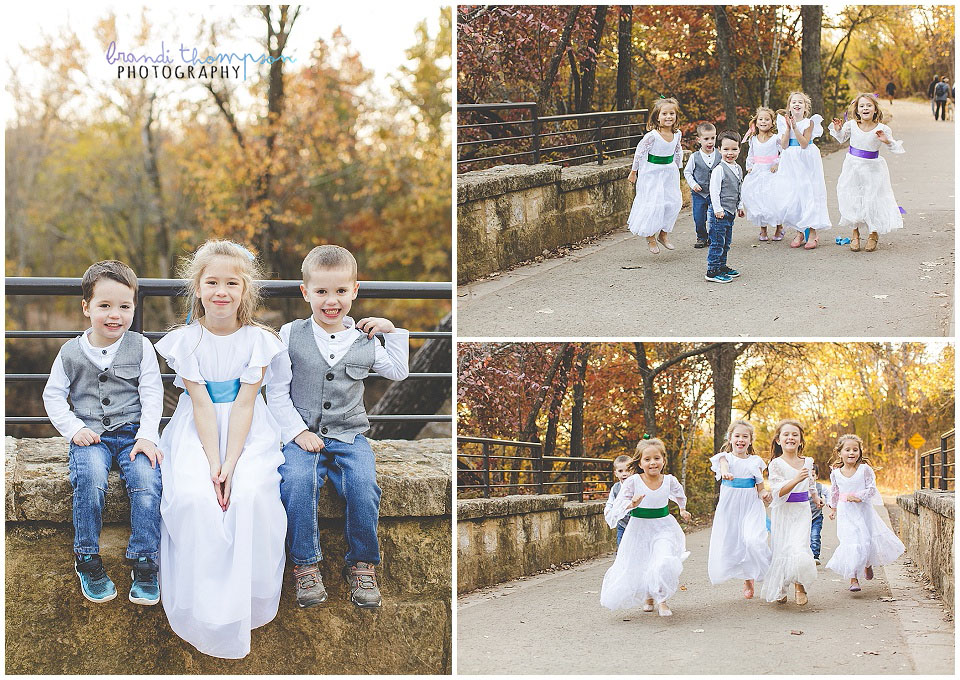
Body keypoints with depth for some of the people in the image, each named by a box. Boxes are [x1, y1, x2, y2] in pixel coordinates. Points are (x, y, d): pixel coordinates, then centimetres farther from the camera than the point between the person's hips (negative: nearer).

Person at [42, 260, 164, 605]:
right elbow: (53, 395, 10)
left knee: (147, 480, -27)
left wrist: (147, 436, -11)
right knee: (90, 477, -31)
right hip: (90, 434, 0)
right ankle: (87, 560, -12)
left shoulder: (140, 347, 3)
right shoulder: (71, 352, 5)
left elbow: (152, 395, 1)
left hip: (133, 432, 0)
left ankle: (144, 564, -13)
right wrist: (74, 429, -4)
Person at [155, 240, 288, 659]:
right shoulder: (186, 340, -6)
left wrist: (230, 463, -21)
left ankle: (248, 605, -10)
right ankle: (204, 612, -13)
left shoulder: (257, 339, -6)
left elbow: (243, 404, -12)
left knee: (251, 493, -28)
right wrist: (213, 463, -20)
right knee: (192, 497, -27)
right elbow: (202, 405, -12)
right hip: (197, 431, 0)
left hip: (248, 431, 0)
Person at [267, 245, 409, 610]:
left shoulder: (364, 340, 9)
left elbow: (399, 372, 25)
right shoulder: (291, 335, 3)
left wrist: (393, 331, 14)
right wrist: (298, 432, -10)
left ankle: (362, 565, -7)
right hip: (303, 434, -1)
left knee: (363, 484, -27)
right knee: (298, 479, -32)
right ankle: (305, 564, -16)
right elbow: (277, 393, 2)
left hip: (349, 436, 1)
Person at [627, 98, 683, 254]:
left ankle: (663, 234, 22)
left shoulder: (677, 134, -3)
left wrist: (677, 168, 21)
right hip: (652, 173, -6)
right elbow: (640, 152, -10)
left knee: (673, 203, 5)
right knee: (653, 204, -6)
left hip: (669, 172, 6)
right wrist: (633, 172, -3)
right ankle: (650, 237, 11)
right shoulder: (652, 136, -21)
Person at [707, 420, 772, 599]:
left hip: (751, 507, -1)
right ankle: (748, 579, 17)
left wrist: (764, 494, -12)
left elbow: (760, 488, 12)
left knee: (753, 541, -22)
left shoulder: (755, 461, 6)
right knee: (728, 543, -2)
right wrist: (725, 474, -49)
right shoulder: (726, 457, 2)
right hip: (730, 507, 1)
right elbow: (724, 466, -25)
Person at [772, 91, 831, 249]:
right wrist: (788, 127, -12)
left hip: (806, 162, -3)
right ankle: (800, 232, 15)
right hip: (790, 163, 3)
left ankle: (812, 233, 0)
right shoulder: (785, 122, 5)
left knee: (808, 194, -5)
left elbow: (804, 144, -15)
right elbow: (784, 145, -5)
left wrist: (795, 127, -21)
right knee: (791, 195, 3)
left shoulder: (809, 122, -4)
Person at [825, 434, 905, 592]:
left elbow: (871, 489, -7)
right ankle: (853, 578, -4)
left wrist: (859, 496, -20)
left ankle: (868, 564, 37)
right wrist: (833, 508, 26)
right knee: (850, 543, -8)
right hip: (845, 513, 1)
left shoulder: (865, 470, -6)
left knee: (866, 541, 3)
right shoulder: (835, 473, 2)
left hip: (862, 510, -1)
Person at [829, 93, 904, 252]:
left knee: (872, 200, 1)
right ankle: (855, 232, 25)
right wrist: (837, 130, -8)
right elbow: (841, 139, 12)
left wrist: (887, 141, -27)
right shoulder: (851, 125, -7)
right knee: (852, 199, 5)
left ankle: (874, 234, 21)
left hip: (872, 168, -2)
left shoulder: (881, 129, -13)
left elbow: (895, 148, -8)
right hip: (853, 166, 2)